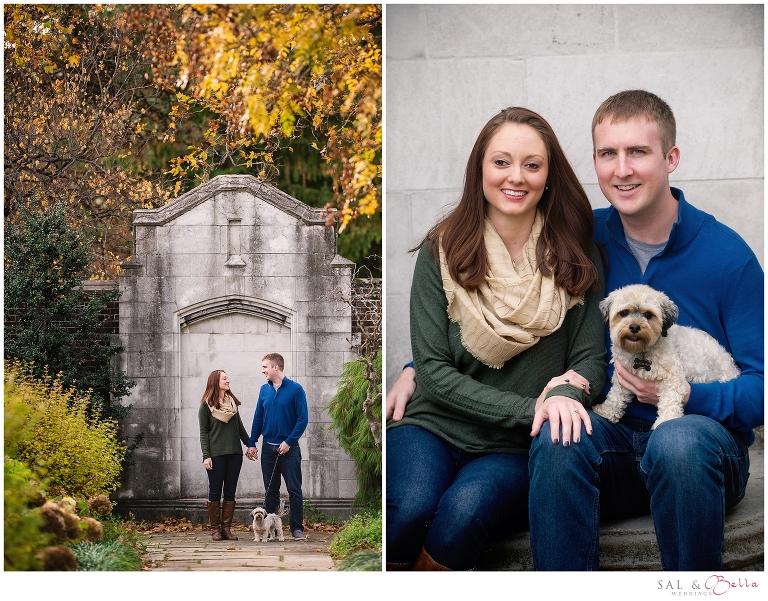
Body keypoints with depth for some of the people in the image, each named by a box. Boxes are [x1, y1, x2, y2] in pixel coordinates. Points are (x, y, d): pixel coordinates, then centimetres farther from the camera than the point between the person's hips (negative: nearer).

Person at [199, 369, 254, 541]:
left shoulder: (233, 402, 12)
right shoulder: (206, 405, -1)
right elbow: (203, 432, -3)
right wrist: (206, 456, -10)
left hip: (234, 454, 5)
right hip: (216, 455, -5)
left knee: (230, 492, 4)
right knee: (215, 491, 0)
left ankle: (226, 528, 8)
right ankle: (215, 529, 6)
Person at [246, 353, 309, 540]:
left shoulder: (295, 389, -9)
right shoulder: (264, 390, 6)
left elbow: (302, 419, -10)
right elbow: (258, 418, 11)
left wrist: (289, 442, -15)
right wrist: (251, 443, 6)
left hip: (288, 448, -5)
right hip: (268, 447, 5)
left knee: (294, 489, -1)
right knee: (270, 490, 9)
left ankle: (297, 528, 4)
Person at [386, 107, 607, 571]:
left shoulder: (575, 258, 4)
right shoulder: (443, 252, 2)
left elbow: (591, 356, 3)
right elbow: (434, 370, -4)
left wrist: (567, 390, -22)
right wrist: (530, 408, -16)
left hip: (516, 448, 0)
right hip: (434, 428, 0)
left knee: (465, 510, -33)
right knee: (410, 507, -32)